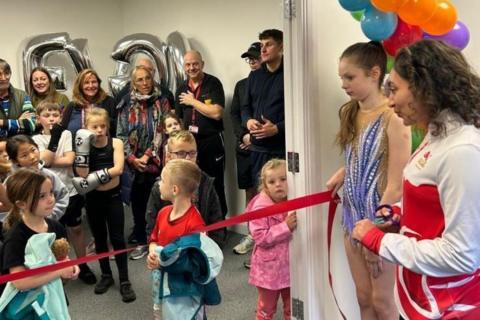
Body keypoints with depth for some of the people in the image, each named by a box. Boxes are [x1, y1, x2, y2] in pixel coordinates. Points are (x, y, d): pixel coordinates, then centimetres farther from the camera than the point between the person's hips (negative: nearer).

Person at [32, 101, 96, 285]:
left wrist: (49, 161, -14)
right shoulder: (36, 139, 0)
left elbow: (69, 160, -10)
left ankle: (82, 264, 27)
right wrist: (54, 137, -17)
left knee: (76, 228, 13)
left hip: (70, 190, 1)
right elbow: (44, 160, -17)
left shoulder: (66, 134, 1)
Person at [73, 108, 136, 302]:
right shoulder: (86, 145, -2)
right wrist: (83, 147, -20)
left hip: (113, 196, -2)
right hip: (93, 198, 2)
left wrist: (96, 177, -29)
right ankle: (106, 275, 29)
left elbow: (118, 169, -19)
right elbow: (82, 174, -15)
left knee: (117, 238, 0)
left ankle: (124, 280, 6)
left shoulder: (116, 143, -5)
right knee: (99, 238, 14)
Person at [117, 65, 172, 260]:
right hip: (135, 163, 2)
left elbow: (163, 131, -5)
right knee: (137, 201, 4)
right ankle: (141, 241, 18)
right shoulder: (127, 105, 8)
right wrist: (132, 158, -8)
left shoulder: (162, 101, 2)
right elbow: (121, 134, 4)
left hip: (156, 161, -2)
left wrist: (147, 156, -11)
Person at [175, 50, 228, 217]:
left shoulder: (213, 83, -6)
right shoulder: (182, 89, 11)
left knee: (215, 185, 1)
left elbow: (217, 113, -18)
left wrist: (193, 101, -10)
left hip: (211, 142, -5)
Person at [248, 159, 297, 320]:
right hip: (269, 267, -5)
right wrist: (285, 227, -29)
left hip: (290, 264, 5)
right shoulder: (260, 207, -18)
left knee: (292, 307, 20)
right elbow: (260, 237, -24)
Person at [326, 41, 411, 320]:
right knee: (363, 297, 16)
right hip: (353, 213, 7)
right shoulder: (350, 113, 5)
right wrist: (342, 174, -2)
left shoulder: (393, 117, -19)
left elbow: (396, 185, -19)